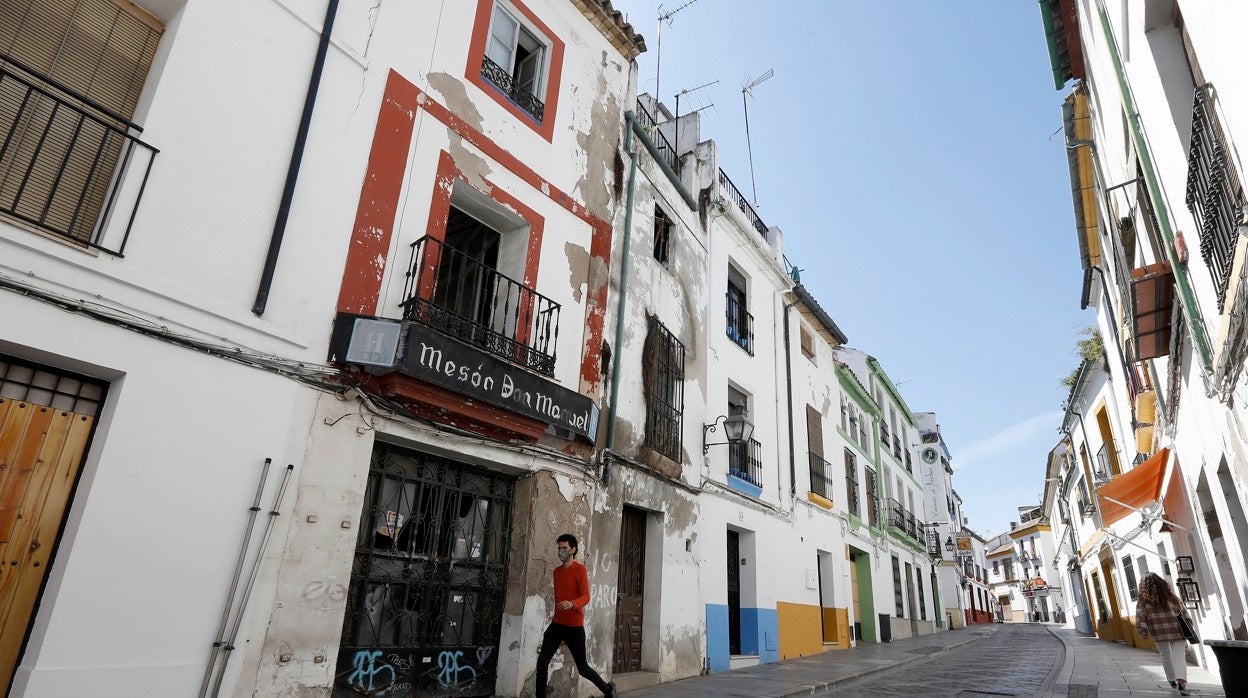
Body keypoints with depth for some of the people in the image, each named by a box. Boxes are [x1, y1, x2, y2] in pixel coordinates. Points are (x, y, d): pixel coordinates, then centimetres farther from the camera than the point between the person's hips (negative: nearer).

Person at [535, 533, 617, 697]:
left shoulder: (580, 569, -9)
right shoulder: (556, 571, 11)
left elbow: (586, 597, -18)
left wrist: (571, 604, -38)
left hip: (575, 627, -5)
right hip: (556, 625, 5)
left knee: (582, 669, 7)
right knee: (542, 662, -10)